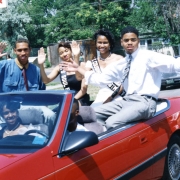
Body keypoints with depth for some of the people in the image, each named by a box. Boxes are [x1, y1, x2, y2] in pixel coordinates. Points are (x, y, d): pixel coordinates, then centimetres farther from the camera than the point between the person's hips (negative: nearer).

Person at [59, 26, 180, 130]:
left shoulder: (149, 56, -2)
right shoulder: (122, 64, 19)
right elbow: (102, 78, 25)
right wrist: (78, 69, 22)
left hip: (144, 102, -8)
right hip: (126, 100, 8)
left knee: (112, 123, -28)